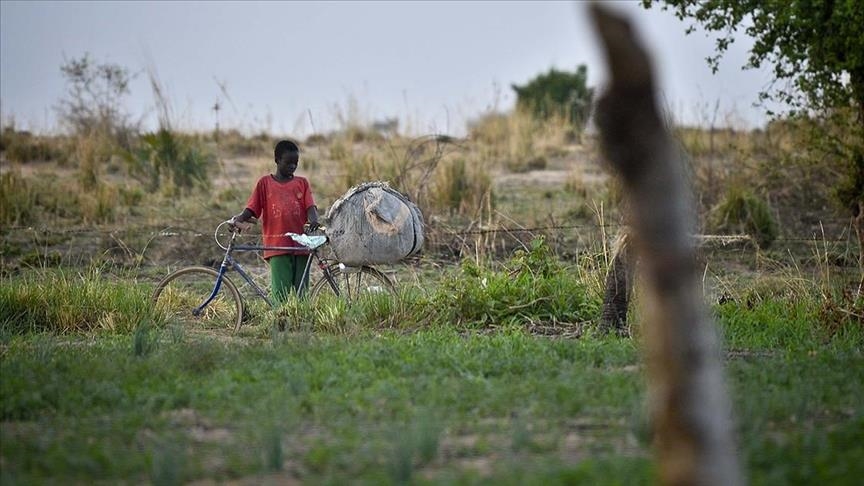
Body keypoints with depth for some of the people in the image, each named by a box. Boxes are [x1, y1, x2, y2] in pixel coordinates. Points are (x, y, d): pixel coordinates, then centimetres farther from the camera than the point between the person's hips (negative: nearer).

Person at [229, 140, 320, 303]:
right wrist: (238, 220, -14)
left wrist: (313, 221, -20)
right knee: (281, 295, -11)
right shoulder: (265, 183, 8)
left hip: (300, 245, 2)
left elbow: (310, 207, 2)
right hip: (277, 246, -2)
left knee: (300, 293, 2)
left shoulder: (302, 183, 13)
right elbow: (251, 209, 6)